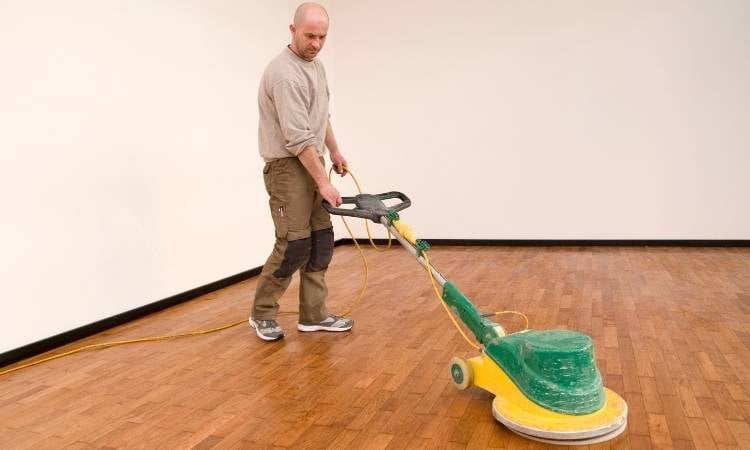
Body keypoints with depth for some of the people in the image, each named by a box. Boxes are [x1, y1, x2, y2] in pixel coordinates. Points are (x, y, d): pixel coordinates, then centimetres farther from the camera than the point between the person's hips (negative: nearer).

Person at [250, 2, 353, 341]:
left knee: (320, 242, 7)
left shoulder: (315, 65, 12)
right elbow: (298, 138, -24)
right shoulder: (286, 74, -20)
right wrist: (323, 182, -23)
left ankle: (313, 315, 15)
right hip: (288, 167, -9)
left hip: (311, 162, 9)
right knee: (294, 245, -9)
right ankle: (262, 314, 10)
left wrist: (334, 151, 25)